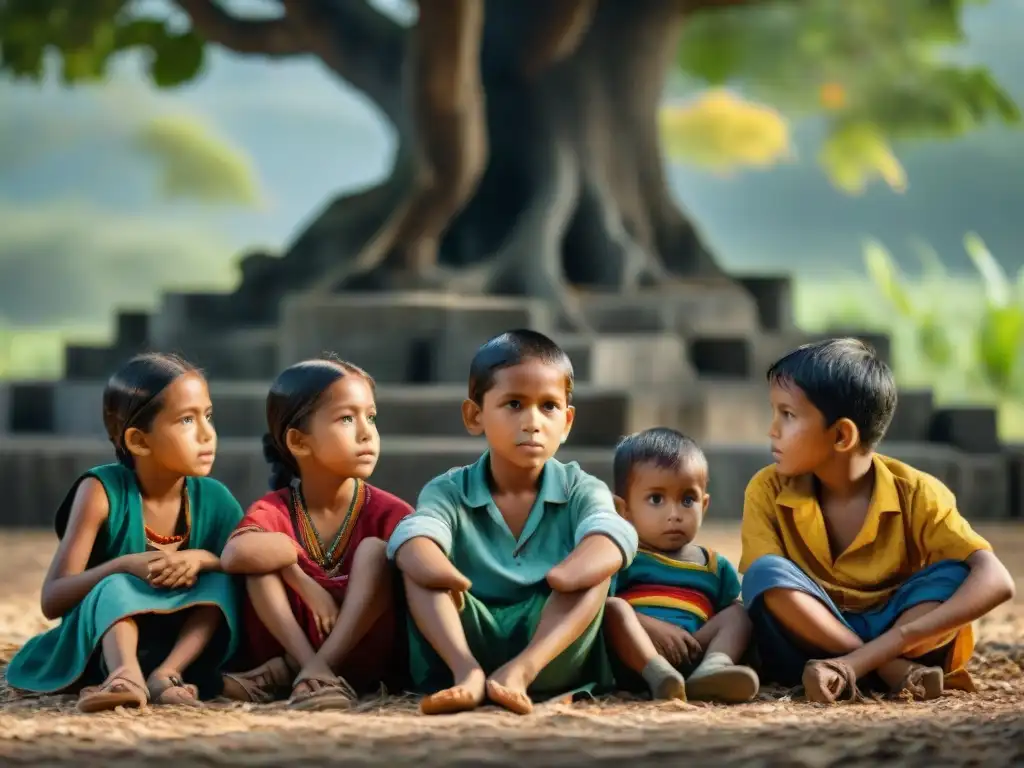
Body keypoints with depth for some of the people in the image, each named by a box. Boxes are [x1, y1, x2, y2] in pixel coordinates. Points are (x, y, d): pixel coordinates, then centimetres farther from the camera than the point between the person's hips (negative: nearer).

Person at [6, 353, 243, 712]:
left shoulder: (214, 500, -5)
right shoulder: (102, 491, -13)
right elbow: (52, 600, -16)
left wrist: (203, 560, -22)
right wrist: (125, 565, -31)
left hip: (183, 645, 3)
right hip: (99, 644, -3)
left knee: (223, 582, -20)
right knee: (115, 588, -30)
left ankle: (165, 676, -35)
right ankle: (126, 676, -56)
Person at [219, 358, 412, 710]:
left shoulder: (387, 512, -2)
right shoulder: (275, 510, -3)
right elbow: (235, 554, -26)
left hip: (360, 659, 0)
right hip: (287, 649, 0)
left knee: (375, 550, -21)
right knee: (263, 555, -18)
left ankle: (293, 670, -28)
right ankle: (311, 668, -30)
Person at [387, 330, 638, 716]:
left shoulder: (580, 490, 4)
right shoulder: (449, 491, 4)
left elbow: (614, 537, -21)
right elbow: (413, 538, -21)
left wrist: (570, 572, -43)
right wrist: (443, 574, -44)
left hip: (551, 648, 0)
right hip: (464, 647, 0)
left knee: (594, 565, -22)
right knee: (419, 564, -19)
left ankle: (521, 671, -44)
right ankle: (467, 673, -42)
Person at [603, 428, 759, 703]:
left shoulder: (716, 567, 24)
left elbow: (734, 612, 16)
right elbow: (598, 605, -6)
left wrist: (700, 639, -8)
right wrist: (650, 627, -20)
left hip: (693, 656, 3)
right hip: (634, 660, -3)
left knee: (738, 613, -9)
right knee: (615, 607, -25)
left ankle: (715, 666, -41)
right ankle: (659, 674, -49)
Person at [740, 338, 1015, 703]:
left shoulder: (915, 494, -13)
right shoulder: (768, 491, -8)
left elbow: (995, 581, -25)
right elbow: (765, 587, -18)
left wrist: (902, 637, -40)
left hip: (897, 639, 0)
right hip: (816, 644, 1)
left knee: (954, 575, -24)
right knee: (767, 573, -27)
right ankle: (898, 672, -31)